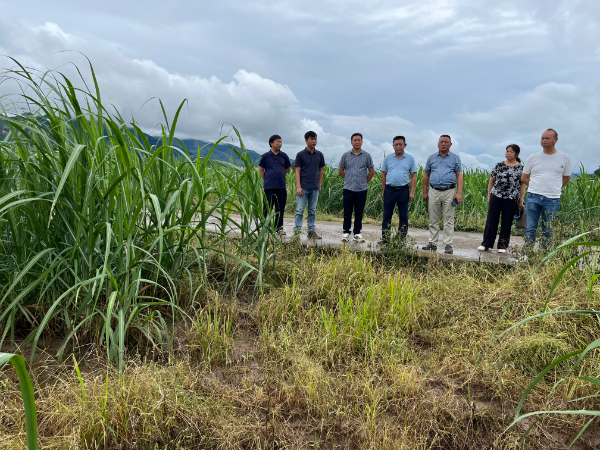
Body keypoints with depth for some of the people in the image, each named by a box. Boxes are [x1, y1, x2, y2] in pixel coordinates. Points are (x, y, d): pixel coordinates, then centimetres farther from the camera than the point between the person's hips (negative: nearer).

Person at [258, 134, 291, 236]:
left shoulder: (284, 156, 8)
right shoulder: (265, 156, 0)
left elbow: (288, 169, 19)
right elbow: (261, 170, 8)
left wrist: (279, 173, 10)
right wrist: (267, 180, 5)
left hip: (281, 186, 3)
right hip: (269, 187, -3)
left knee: (280, 208, 8)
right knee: (267, 208, 3)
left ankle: (279, 228, 18)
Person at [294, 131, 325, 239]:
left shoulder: (319, 155, 8)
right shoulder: (301, 155, -2)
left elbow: (320, 170, 15)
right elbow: (297, 171, -4)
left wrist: (319, 185, 12)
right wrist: (298, 186, -11)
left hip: (315, 188, 4)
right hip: (303, 187, -4)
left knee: (312, 211, 10)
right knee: (300, 210, -1)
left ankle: (311, 231, 17)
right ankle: (297, 231, 4)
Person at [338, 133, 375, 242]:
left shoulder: (366, 156, 3)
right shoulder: (346, 155, 4)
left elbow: (371, 171, 11)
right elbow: (341, 171, 13)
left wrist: (365, 181, 8)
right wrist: (348, 180, 11)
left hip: (361, 189, 0)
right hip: (348, 189, 0)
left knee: (359, 213, 6)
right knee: (347, 212, 3)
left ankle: (357, 233, 14)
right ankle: (346, 233, 12)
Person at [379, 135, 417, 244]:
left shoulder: (410, 159, 4)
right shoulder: (388, 158, 7)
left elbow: (413, 176, 4)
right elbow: (383, 175, 11)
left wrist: (412, 192, -4)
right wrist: (383, 190, 8)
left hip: (403, 190, -1)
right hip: (389, 190, 1)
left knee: (403, 216, 5)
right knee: (387, 215, 4)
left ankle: (402, 239, 13)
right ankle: (385, 238, 11)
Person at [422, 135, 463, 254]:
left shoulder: (455, 158, 7)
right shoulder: (432, 158, 12)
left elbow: (459, 175, 1)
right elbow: (426, 175, 14)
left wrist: (459, 193, -9)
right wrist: (425, 192, 8)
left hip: (449, 192, -2)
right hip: (434, 192, 2)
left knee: (449, 220, 0)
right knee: (433, 220, 6)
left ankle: (448, 245, 4)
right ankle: (432, 243, 14)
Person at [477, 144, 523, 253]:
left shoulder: (521, 167, 2)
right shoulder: (499, 165, 7)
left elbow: (522, 184, 3)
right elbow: (491, 181, 11)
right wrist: (489, 196, 7)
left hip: (511, 199, -1)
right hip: (496, 196, 1)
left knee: (507, 222, 4)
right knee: (491, 220, 2)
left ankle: (502, 245, 15)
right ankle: (486, 244, 9)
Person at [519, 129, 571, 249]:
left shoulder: (564, 158, 5)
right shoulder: (533, 158, 4)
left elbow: (566, 178, 16)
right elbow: (524, 178, 10)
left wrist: (553, 189, 9)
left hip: (552, 199, 0)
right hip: (533, 197, 0)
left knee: (548, 230, 7)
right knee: (530, 228, 2)